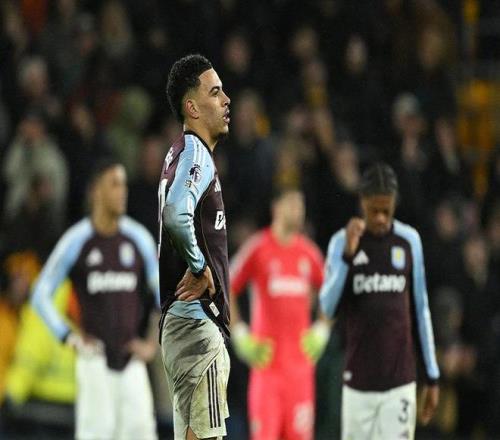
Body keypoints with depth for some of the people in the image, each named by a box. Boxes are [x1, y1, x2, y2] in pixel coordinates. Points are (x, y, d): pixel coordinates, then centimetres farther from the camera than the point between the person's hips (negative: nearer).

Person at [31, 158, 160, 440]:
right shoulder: (76, 242, -3)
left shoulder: (139, 238, 5)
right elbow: (41, 295, 2)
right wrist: (70, 337, -7)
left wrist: (155, 342, 3)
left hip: (132, 356, 3)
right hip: (96, 358, -3)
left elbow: (163, 292, 12)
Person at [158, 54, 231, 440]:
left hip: (180, 318, 10)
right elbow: (175, 215, -31)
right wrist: (200, 268, -18)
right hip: (197, 320, -10)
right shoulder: (196, 154, -13)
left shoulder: (180, 153, 17)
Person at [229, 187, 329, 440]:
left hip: (300, 360, 4)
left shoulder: (309, 252, 10)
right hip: (267, 359, -4)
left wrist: (321, 332, 13)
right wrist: (241, 337, -2)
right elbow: (226, 291, 3)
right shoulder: (257, 248, -2)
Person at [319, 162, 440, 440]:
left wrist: (432, 376, 11)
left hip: (400, 382, 0)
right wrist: (347, 254, -18)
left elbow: (422, 310, 11)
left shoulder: (410, 241, 5)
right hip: (358, 381, 0)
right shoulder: (342, 242, 0)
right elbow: (327, 308, -8)